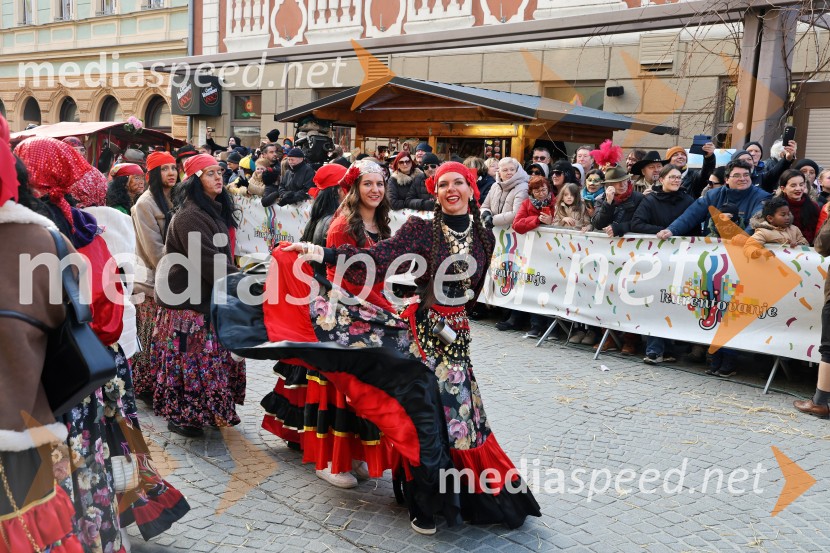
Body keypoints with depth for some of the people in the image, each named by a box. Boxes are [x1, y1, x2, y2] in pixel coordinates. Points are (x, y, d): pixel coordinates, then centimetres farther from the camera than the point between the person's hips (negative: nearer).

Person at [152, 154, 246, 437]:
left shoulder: (216, 210, 12)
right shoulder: (189, 216, -18)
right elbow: (208, 260, -24)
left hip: (209, 296, 9)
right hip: (187, 300, -9)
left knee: (215, 355, 12)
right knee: (192, 359, 0)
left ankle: (210, 411, 23)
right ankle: (181, 416, 14)